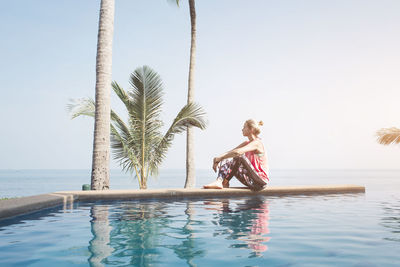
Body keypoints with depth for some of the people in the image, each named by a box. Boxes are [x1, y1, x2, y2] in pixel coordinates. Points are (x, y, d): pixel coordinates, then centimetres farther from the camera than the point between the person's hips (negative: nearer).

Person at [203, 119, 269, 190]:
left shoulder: (257, 143, -15)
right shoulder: (247, 143, 14)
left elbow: (238, 152, -30)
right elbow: (230, 152, 4)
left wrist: (220, 158, -23)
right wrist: (218, 159, -13)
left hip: (261, 180, -8)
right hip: (252, 181, 9)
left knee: (239, 157, -25)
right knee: (225, 162, -2)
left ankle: (225, 182, -18)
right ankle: (219, 181, -26)